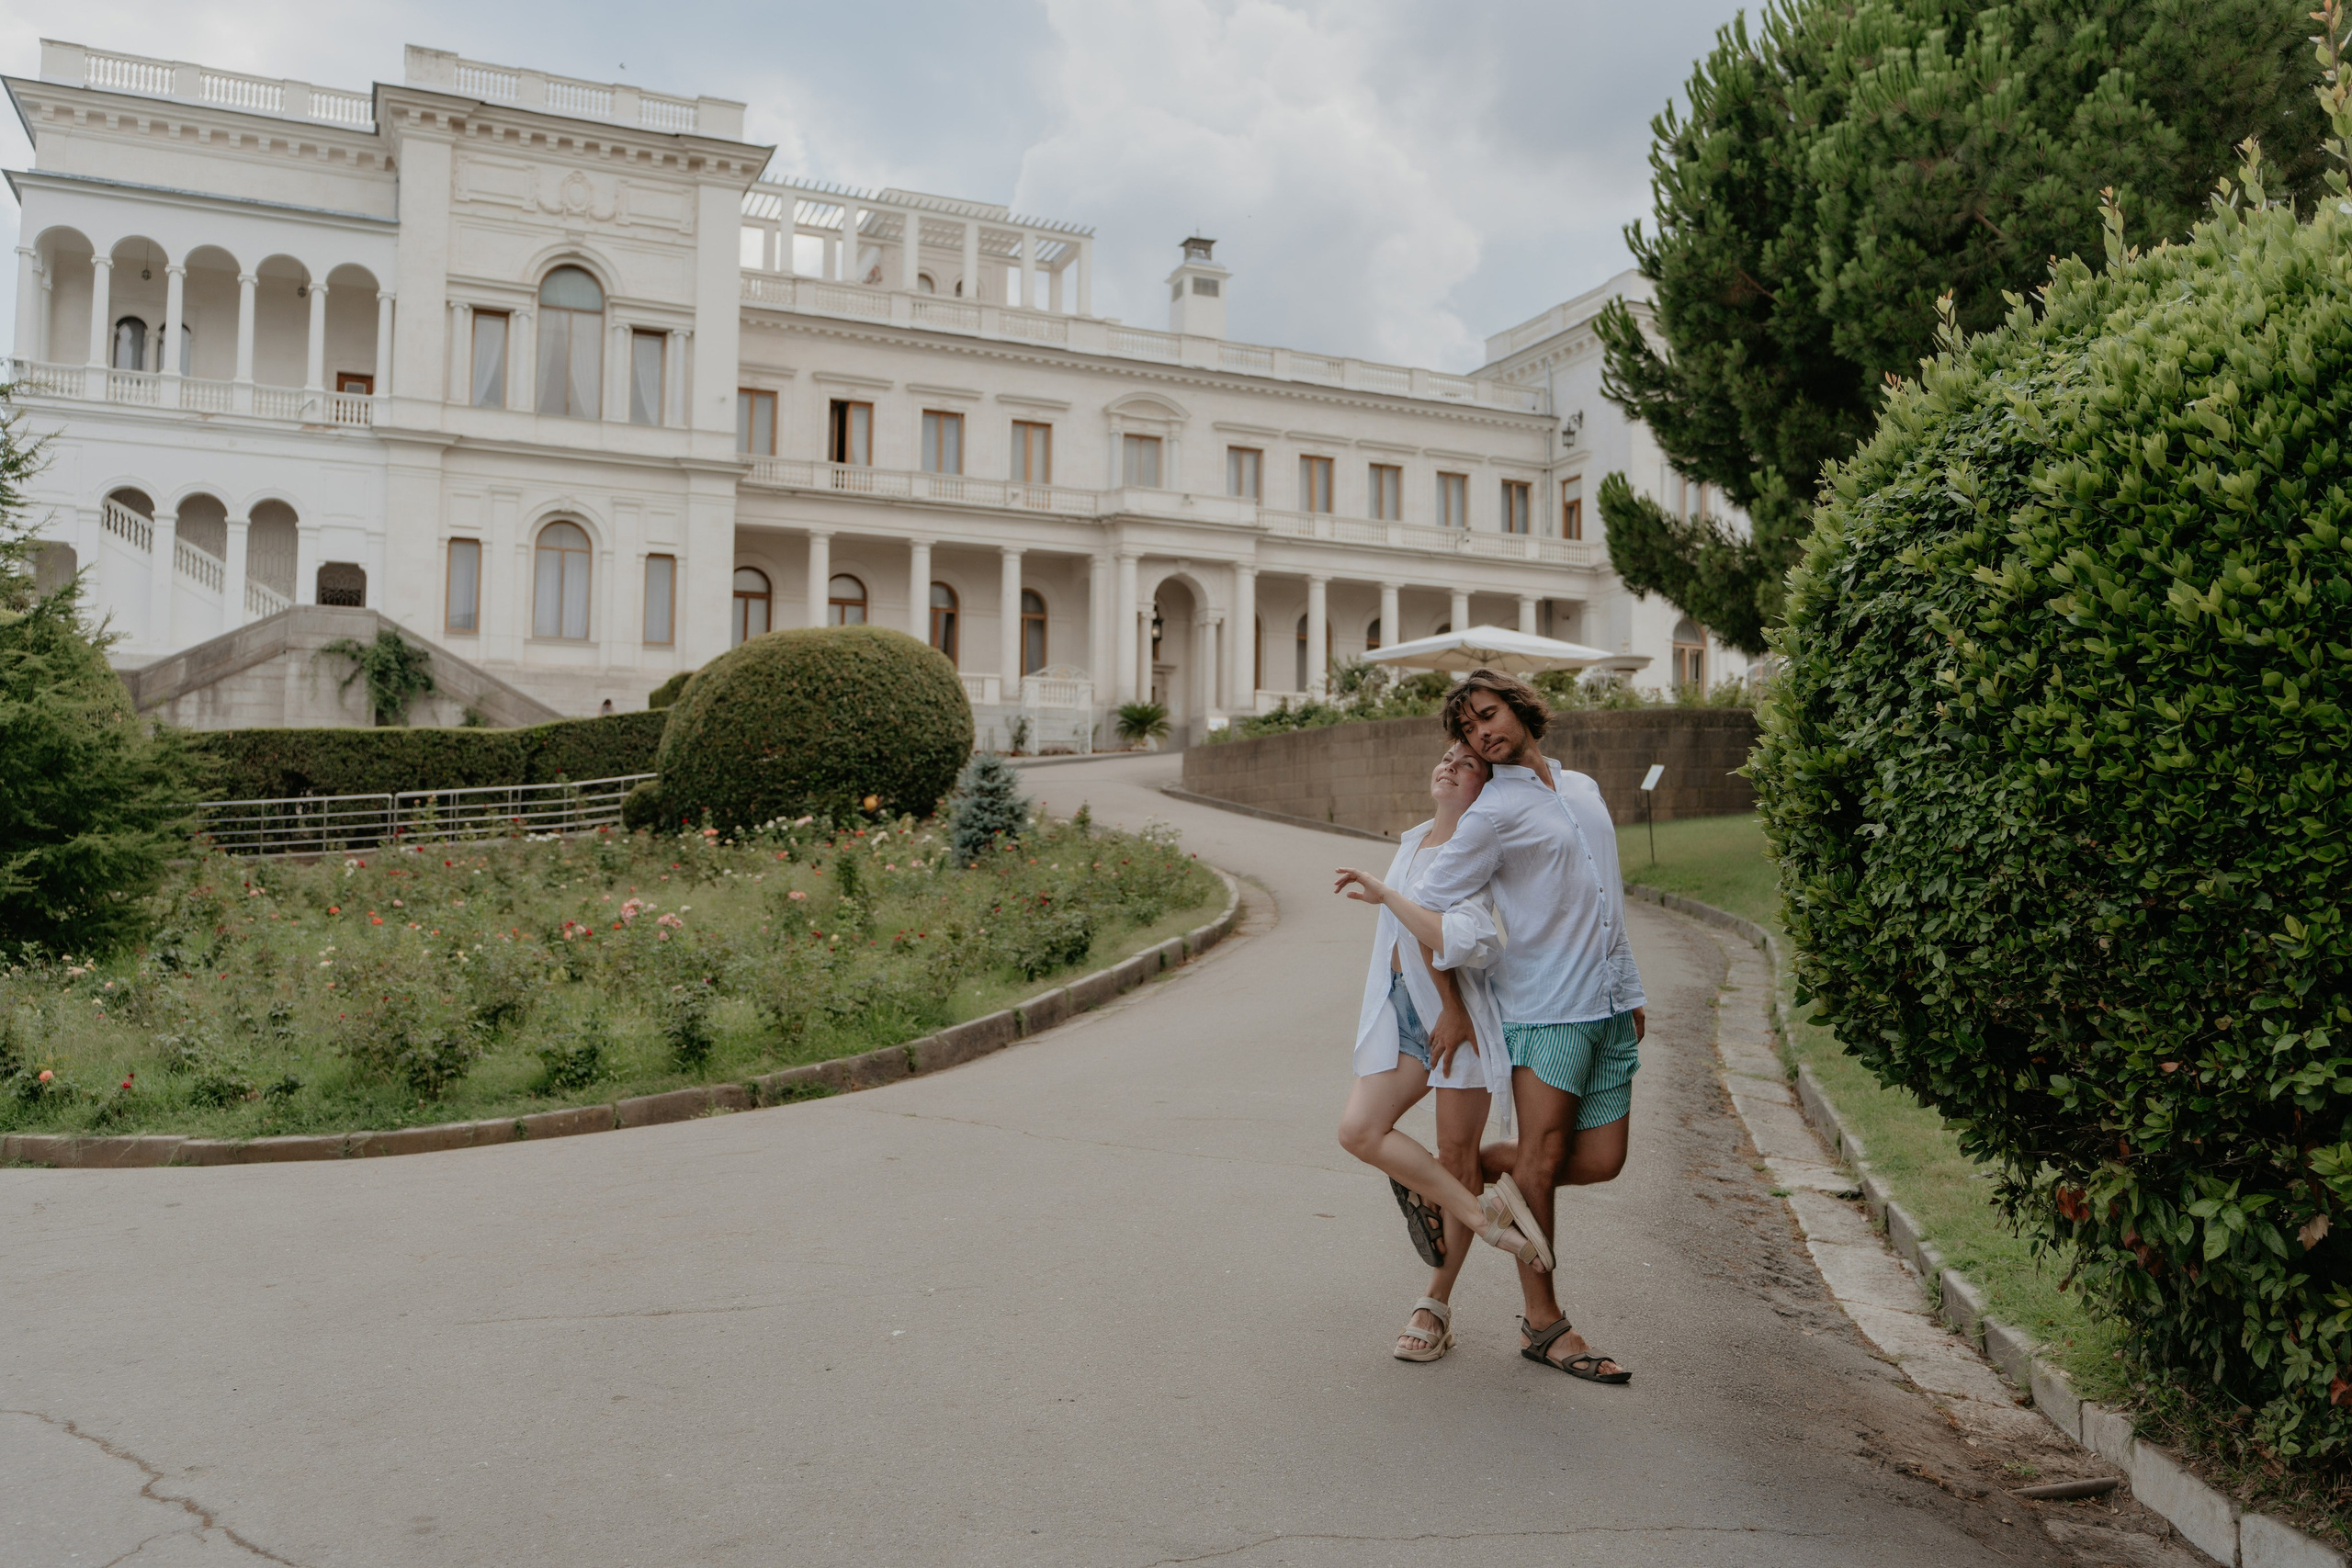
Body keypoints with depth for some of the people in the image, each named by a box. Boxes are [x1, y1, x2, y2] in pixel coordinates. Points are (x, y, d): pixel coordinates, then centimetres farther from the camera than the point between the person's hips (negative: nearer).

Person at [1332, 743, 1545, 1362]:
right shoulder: (1414, 841, 14)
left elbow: (1463, 939, -28)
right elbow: (1425, 925, 6)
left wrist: (1383, 893, -23)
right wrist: (1447, 1001, -6)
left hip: (1462, 1010, -6)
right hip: (1403, 1012, 6)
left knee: (1456, 1155, 2)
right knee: (1359, 1129, -11)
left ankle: (1436, 1305, 18)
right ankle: (1480, 1216, 5)